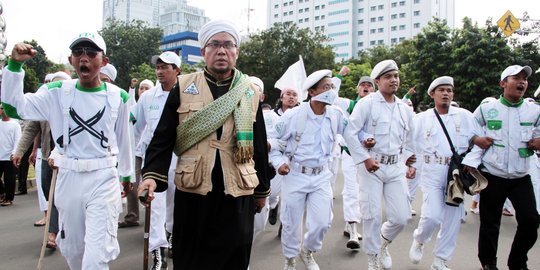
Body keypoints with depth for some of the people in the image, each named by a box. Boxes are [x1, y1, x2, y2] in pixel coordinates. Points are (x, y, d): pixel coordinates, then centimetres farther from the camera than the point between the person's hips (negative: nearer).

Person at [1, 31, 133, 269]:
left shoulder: (118, 97, -2)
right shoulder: (57, 92, 1)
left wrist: (126, 174, 16)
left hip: (103, 179, -2)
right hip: (68, 178, 3)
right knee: (71, 250, 19)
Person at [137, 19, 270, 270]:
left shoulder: (250, 93, 5)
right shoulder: (184, 87, 1)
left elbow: (259, 146, 9)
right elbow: (163, 138, 0)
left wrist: (262, 189, 13)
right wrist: (152, 175, -15)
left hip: (238, 193, 1)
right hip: (192, 192, 0)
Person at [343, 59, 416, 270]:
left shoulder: (405, 109, 11)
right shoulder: (367, 103, -7)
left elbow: (408, 140, 21)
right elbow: (350, 133, -12)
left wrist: (410, 163, 10)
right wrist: (365, 159, -15)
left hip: (395, 167, 5)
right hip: (371, 166, -5)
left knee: (402, 217, 2)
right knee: (372, 215, 1)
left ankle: (383, 242, 34)